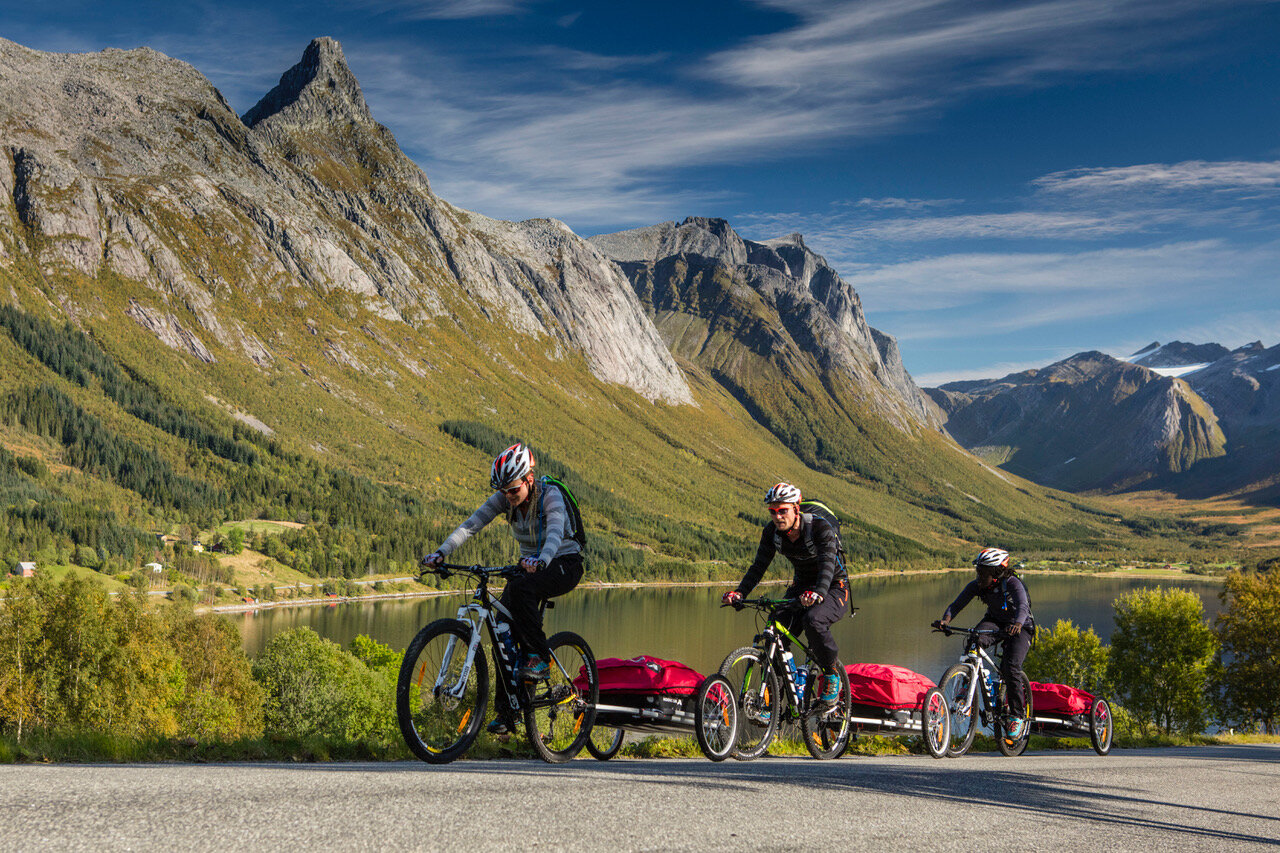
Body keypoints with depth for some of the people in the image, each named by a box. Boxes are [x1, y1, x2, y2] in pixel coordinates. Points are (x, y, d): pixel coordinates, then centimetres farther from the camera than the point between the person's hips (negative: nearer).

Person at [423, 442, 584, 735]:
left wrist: (541, 560, -61)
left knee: (519, 588, -36)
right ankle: (506, 709, -1)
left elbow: (555, 531, -40)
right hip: (530, 564, 6)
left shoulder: (550, 496, -23)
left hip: (564, 564, -6)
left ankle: (540, 658, -25)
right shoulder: (503, 498, -8)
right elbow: (472, 524, -18)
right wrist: (441, 552, -33)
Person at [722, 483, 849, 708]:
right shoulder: (772, 532, -9)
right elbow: (759, 566, -10)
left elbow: (827, 565, -37)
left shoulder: (820, 527, -24)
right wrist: (740, 592, -28)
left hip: (833, 588, -5)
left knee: (813, 620, -35)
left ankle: (831, 675, -10)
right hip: (801, 586, 5)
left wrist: (818, 593, -56)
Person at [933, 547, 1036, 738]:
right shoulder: (977, 585, -15)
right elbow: (957, 604, -21)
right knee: (975, 640, -31)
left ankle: (1017, 716, -5)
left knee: (1011, 668, -23)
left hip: (1020, 626, -4)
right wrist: (945, 620, -42)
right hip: (994, 621, 4)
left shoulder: (1012, 583, -27)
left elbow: (1023, 606, -42)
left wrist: (1017, 624, -64)